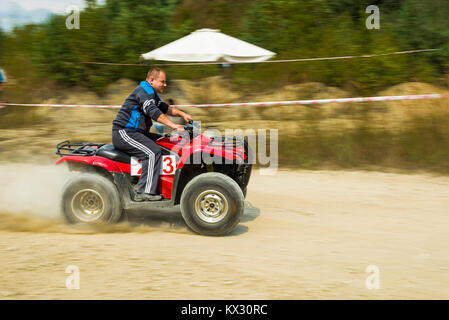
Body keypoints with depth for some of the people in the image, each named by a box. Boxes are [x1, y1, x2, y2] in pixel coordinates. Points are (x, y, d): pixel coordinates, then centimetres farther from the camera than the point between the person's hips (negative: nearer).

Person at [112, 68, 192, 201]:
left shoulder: (152, 94, 20)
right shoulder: (143, 91, -14)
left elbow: (165, 108, 25)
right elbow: (153, 112, -27)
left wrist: (182, 114, 10)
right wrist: (172, 125, -31)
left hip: (137, 132, 11)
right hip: (123, 133, -11)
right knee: (152, 151, -26)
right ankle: (144, 192, -28)